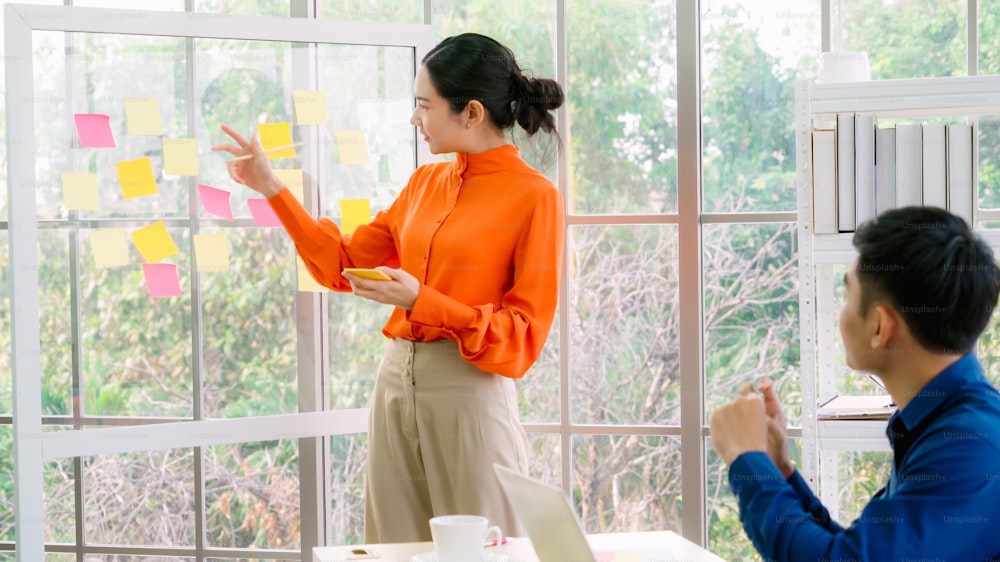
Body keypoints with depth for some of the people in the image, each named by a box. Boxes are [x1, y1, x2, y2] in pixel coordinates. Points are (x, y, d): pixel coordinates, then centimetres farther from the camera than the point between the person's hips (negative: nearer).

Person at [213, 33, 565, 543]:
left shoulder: (534, 197, -9)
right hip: (395, 383, 7)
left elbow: (524, 338, -12)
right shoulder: (425, 182, 11)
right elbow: (344, 264, 17)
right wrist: (271, 189, 12)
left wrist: (422, 302, -20)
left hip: (470, 393, -6)